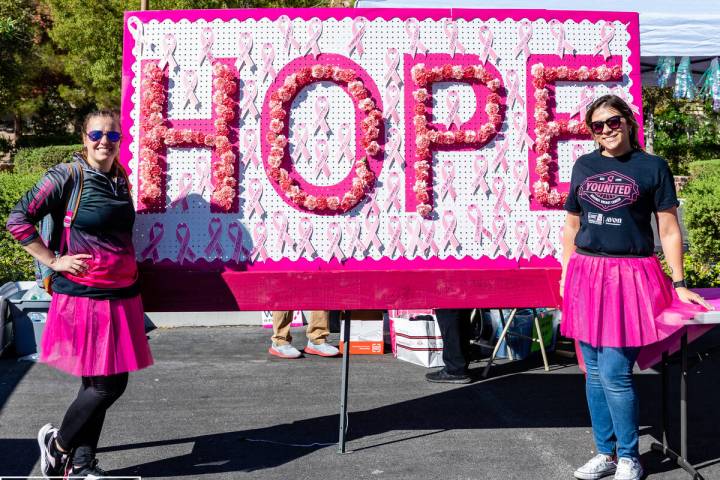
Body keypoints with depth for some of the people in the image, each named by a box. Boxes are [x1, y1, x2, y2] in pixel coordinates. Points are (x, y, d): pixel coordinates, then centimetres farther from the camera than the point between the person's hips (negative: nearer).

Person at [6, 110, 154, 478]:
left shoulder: (121, 179, 11)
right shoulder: (67, 176, -9)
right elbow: (17, 220, -11)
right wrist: (53, 261, -12)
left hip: (122, 296, 7)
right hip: (83, 296, -6)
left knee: (100, 384, 10)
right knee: (106, 385, -4)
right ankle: (57, 443, 20)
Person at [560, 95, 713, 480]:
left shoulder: (652, 167, 0)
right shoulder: (583, 166, 11)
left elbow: (669, 230, 1)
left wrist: (679, 283, -1)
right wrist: (566, 273, 12)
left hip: (629, 277, -4)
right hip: (586, 275, 4)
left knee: (614, 373, -7)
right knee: (594, 373, 9)